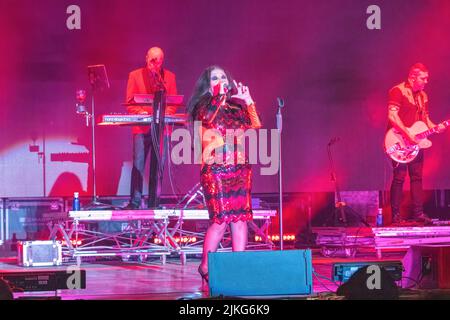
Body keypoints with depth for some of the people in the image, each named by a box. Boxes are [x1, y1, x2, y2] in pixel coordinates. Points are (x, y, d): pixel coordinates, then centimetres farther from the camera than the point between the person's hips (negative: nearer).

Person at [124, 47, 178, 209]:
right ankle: (135, 202, -3)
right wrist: (140, 112, -14)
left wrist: (166, 113, -10)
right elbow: (130, 102, 3)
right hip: (142, 127, -2)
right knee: (138, 165, -6)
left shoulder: (169, 77, 11)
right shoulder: (135, 75, 6)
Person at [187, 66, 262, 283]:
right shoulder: (204, 106, 3)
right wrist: (219, 96, -16)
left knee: (241, 217, 1)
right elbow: (208, 119, -19)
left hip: (240, 168, 5)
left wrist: (248, 101, 8)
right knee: (221, 219, -10)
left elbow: (255, 127, 9)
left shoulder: (237, 106, 16)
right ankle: (205, 267, 1)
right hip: (215, 169, -5)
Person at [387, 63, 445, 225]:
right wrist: (407, 135, -22)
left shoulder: (422, 96, 16)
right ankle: (396, 216, -6)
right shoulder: (398, 91, -10)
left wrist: (434, 127, 1)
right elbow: (392, 115, -19)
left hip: (415, 142, 8)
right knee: (399, 177, -9)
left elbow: (425, 119, 22)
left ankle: (418, 213, 11)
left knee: (417, 177, 7)